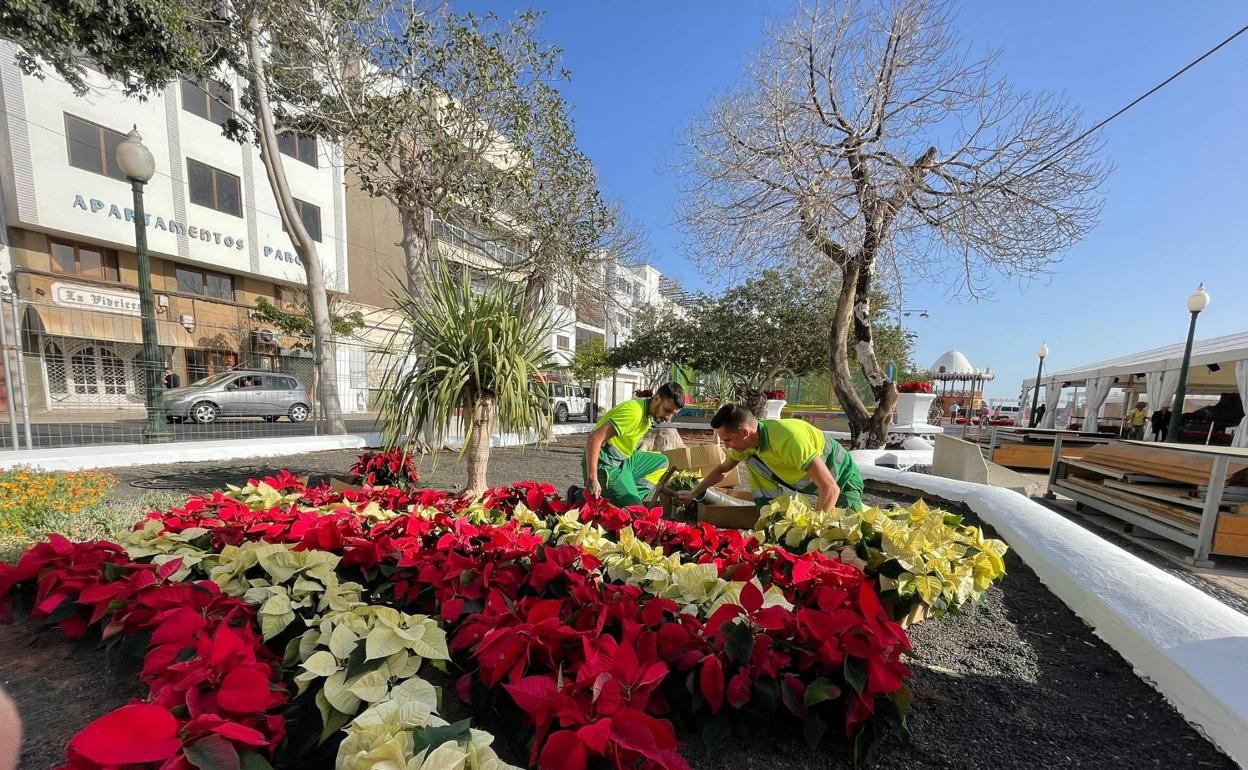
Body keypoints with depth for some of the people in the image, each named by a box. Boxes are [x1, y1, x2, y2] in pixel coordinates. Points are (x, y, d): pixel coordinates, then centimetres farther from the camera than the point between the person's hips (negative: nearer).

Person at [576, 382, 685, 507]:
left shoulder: (649, 412, 7)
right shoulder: (634, 412, -23)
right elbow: (594, 439, -28)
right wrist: (592, 480, -29)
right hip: (606, 464, -10)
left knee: (661, 461, 16)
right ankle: (580, 497, -1)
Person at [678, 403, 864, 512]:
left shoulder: (788, 439, -39)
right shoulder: (747, 442, -12)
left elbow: (831, 489, -37)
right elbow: (722, 470, 6)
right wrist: (693, 494, 7)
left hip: (842, 481, -7)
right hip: (808, 486, 7)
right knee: (752, 460, -8)